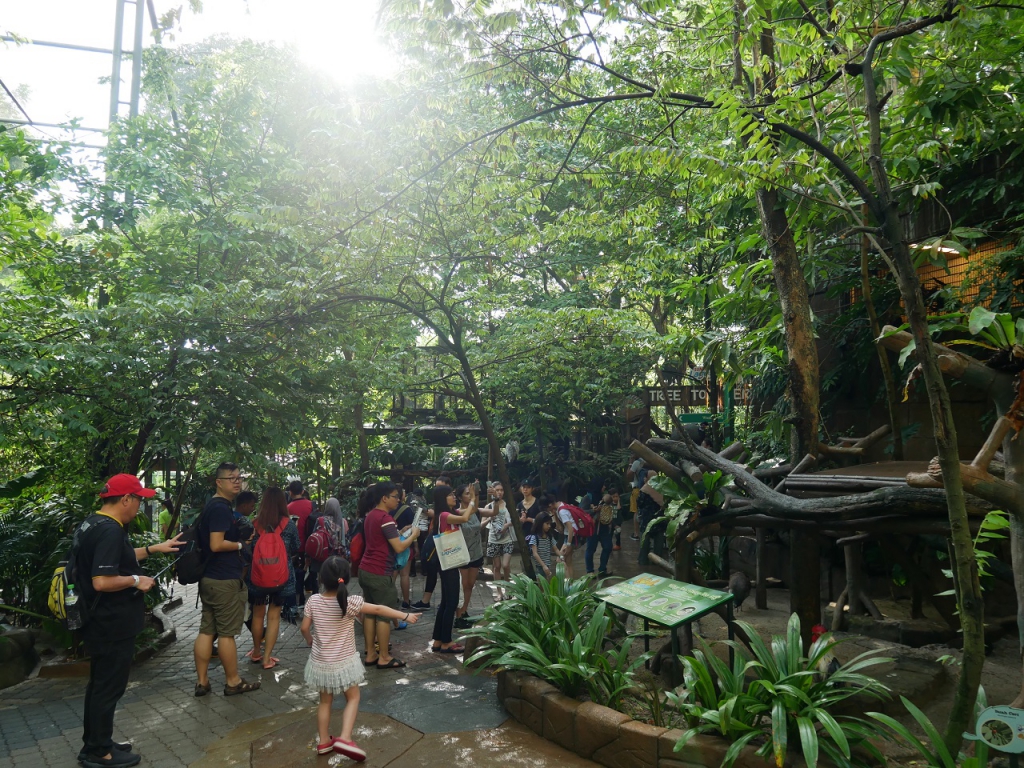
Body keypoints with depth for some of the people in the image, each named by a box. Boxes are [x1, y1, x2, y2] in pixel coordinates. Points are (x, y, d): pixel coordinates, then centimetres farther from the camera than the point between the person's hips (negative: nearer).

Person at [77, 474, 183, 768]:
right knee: (108, 687, 4)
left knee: (100, 683, 20)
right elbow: (102, 581, -32)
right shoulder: (110, 530, -26)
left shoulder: (92, 524, 7)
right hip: (111, 625, -10)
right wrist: (136, 581, -18)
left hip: (100, 622, 10)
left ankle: (95, 743, 33)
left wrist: (154, 548, 20)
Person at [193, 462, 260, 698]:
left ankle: (202, 681, 20)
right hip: (225, 580, -10)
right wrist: (240, 545, -11)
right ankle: (233, 682, 13)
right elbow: (216, 544, -25)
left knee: (206, 631, 12)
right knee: (227, 632, 2)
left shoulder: (212, 506, 14)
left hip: (209, 577, 10)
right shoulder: (221, 508, -18)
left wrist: (239, 537, 17)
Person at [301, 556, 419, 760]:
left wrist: (310, 641, 23)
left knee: (325, 701, 22)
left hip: (320, 662, 4)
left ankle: (324, 741, 31)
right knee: (353, 698, 14)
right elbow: (379, 609, -14)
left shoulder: (313, 601, -11)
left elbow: (304, 627, 1)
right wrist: (406, 616, -5)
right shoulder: (350, 602, -21)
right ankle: (344, 739, 0)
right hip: (343, 662, -4)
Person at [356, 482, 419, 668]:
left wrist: (401, 533, 16)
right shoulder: (385, 518, -18)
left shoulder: (371, 515, 10)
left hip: (365, 570, 9)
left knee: (370, 613, 14)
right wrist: (413, 535, -6)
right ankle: (384, 658, 9)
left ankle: (371, 654, 21)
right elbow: (399, 547, -21)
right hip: (379, 573, -9)